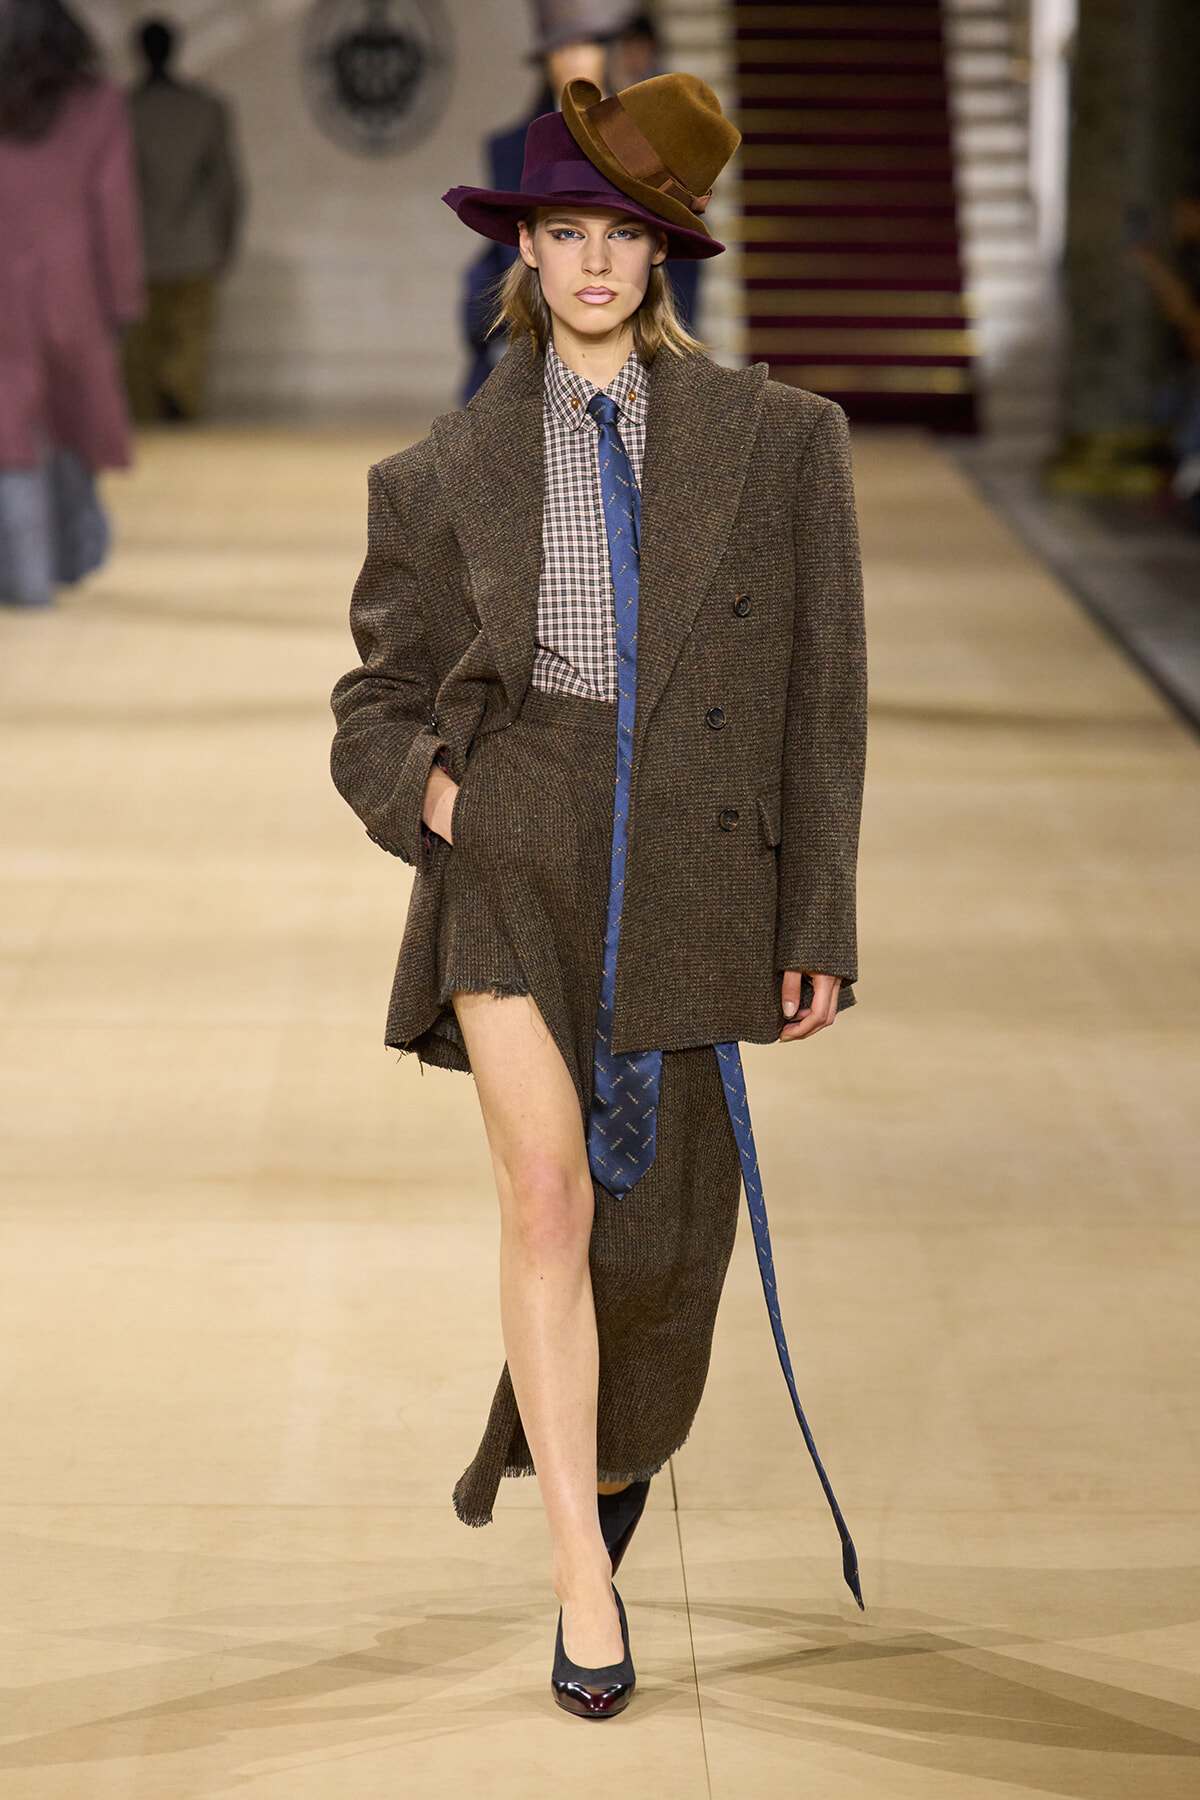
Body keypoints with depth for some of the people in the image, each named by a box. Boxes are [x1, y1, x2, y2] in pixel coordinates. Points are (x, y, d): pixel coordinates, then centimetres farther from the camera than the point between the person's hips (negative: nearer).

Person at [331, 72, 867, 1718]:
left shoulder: (776, 441, 5)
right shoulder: (454, 470, 7)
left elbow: (820, 700, 5)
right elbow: (380, 698, 15)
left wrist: (820, 928, 3)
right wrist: (424, 781, -7)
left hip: (691, 871, 1)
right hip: (513, 854, -1)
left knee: (659, 1237, 7)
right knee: (548, 1188, -18)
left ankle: (600, 1463, 39)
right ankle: (586, 1581, -11)